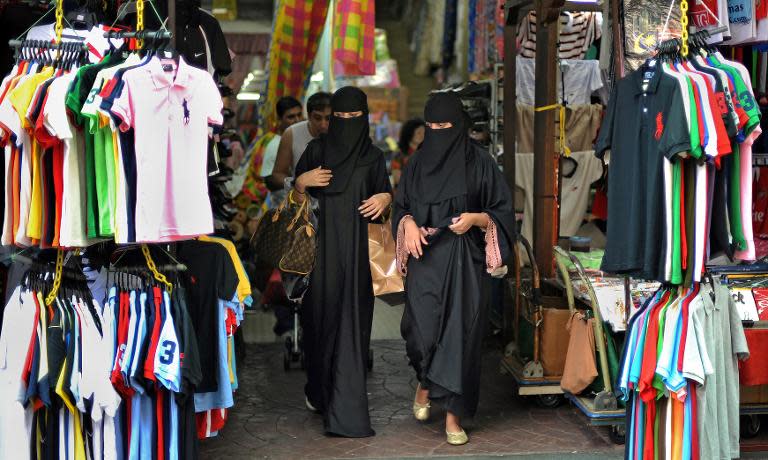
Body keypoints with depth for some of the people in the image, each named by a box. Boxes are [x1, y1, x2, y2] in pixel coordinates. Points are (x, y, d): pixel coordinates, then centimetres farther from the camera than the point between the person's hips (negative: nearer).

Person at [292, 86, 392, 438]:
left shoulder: (373, 156, 7)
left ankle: (346, 405, -4)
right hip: (322, 246, 1)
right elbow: (297, 200, 9)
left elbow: (384, 195, 13)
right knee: (321, 316, 4)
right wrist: (301, 182, -11)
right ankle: (319, 389, 23)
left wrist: (385, 198, -9)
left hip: (357, 250, -1)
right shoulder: (316, 150, 7)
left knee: (350, 320, -6)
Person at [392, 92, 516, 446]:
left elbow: (503, 210, 3)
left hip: (464, 261, -2)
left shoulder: (479, 161, 0)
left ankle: (453, 415, 8)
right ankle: (425, 383, 23)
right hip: (425, 260, 2)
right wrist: (407, 223, -5)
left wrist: (475, 218, -16)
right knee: (423, 330, -10)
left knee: (460, 332, -3)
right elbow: (401, 207, 17)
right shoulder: (417, 163, 9)